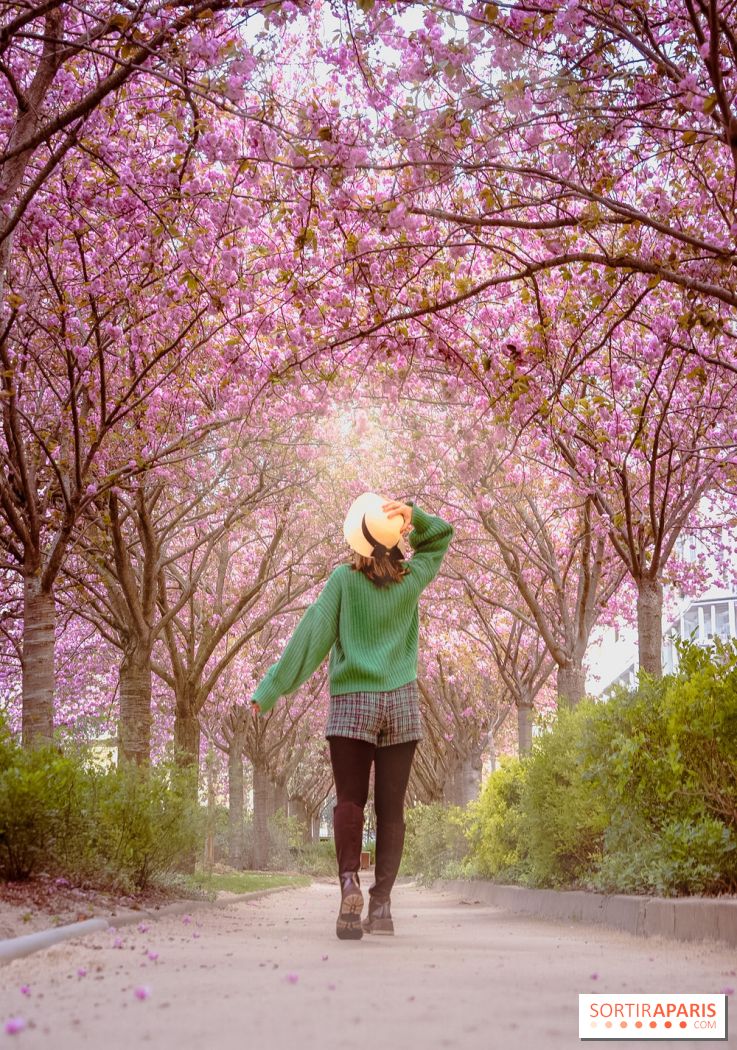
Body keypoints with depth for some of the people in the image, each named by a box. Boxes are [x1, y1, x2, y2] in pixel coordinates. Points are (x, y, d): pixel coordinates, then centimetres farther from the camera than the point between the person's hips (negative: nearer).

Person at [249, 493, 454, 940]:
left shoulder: (344, 579, -4)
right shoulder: (412, 579, 5)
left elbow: (312, 635, -6)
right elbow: (441, 536, 22)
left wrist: (271, 688, -4)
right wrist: (413, 514, 1)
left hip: (352, 703, -2)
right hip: (402, 703, 2)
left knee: (350, 800, -4)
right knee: (391, 806, 4)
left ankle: (349, 880, -27)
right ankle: (382, 901, -1)